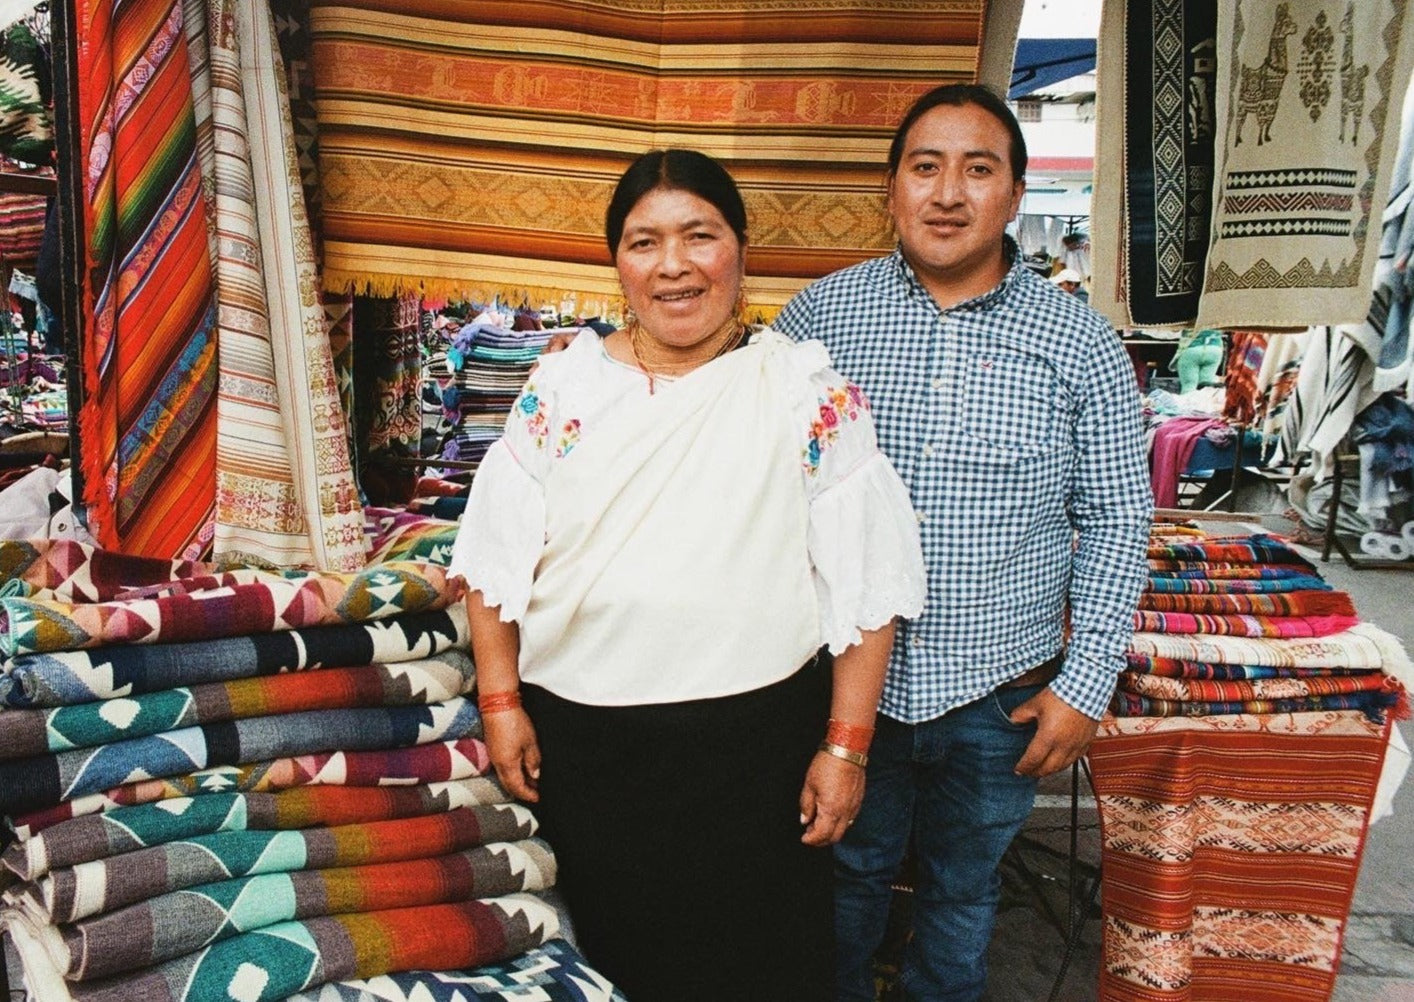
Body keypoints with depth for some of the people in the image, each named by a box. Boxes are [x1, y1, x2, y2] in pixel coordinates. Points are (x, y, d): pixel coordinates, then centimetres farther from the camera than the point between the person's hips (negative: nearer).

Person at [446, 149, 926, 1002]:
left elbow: (865, 577, -5)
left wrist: (846, 743, -8)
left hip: (754, 744, -2)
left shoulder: (807, 389, -4)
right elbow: (497, 555, 6)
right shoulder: (565, 382, 3)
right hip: (579, 742, 3)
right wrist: (501, 702, 1)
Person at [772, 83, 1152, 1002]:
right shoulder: (822, 313, -5)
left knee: (963, 889, 21)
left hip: (1002, 693, 0)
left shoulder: (1081, 342, -6)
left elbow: (1116, 521, -1)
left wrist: (1088, 682, -5)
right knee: (846, 875, 20)